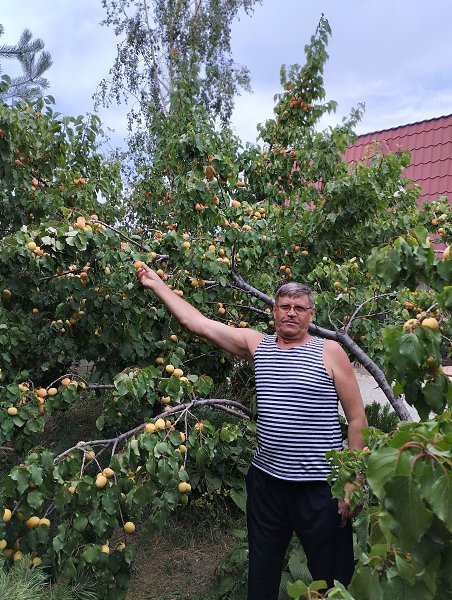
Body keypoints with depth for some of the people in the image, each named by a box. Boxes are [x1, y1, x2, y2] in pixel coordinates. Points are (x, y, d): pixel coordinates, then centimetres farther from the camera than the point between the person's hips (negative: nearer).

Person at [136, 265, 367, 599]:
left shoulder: (329, 352, -7)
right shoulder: (257, 344, 2)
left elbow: (357, 419, -5)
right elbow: (197, 322, 2)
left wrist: (352, 482, -8)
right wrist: (157, 284, 3)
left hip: (320, 486, -3)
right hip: (266, 480, 4)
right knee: (261, 573, 22)